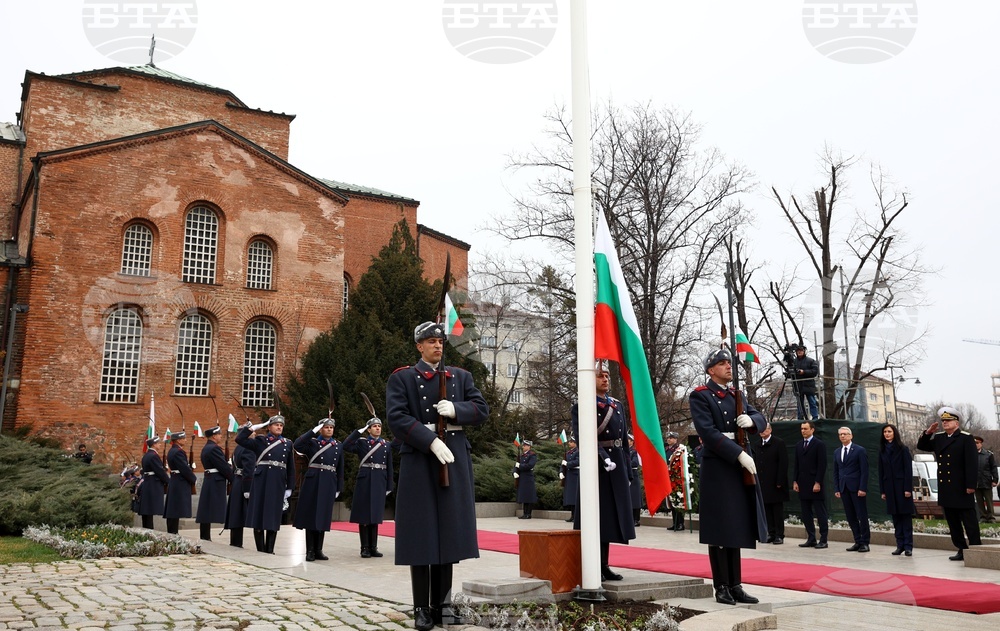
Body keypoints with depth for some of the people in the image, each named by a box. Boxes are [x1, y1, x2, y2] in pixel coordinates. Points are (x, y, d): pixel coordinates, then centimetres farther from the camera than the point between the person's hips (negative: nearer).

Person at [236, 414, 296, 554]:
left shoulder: (288, 444, 11)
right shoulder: (260, 441, 6)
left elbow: (291, 467, 10)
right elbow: (240, 439, -5)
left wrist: (289, 488, 6)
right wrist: (253, 427, -5)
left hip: (278, 484, 1)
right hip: (261, 482, -1)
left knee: (273, 517, 3)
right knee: (258, 516, 0)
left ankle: (269, 551, 9)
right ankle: (260, 550, 9)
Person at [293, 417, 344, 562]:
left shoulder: (338, 446, 11)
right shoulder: (312, 443, 2)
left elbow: (340, 469, 13)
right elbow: (297, 445, -18)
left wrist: (339, 488, 9)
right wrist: (313, 431, -16)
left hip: (329, 484, 3)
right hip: (313, 482, -3)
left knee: (323, 517, 6)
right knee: (310, 516, 1)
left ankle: (318, 550, 14)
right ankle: (310, 551, 7)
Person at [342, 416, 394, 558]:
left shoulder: (387, 445, 11)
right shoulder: (361, 442, 4)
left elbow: (389, 467, 10)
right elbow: (346, 446, -14)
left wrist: (389, 486, 5)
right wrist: (360, 431, -10)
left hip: (379, 483, 2)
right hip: (364, 481, -2)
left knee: (375, 514, 6)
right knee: (363, 515, 0)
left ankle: (373, 547, 11)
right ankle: (365, 548, 4)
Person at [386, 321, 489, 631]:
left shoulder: (460, 376, 14)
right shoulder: (401, 378, 2)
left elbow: (482, 409, 7)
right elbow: (396, 418, -10)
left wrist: (455, 410, -13)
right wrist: (431, 441, -21)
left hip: (455, 462, 4)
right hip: (419, 462, -3)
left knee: (449, 530, 6)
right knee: (420, 534, -1)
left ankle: (442, 604, 15)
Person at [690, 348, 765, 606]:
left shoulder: (738, 395, 17)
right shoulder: (700, 396, -5)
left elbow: (760, 420, 12)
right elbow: (708, 432, -16)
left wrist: (750, 421, -12)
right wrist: (739, 454, -21)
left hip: (740, 468, 7)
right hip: (718, 470, -7)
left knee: (736, 528, 9)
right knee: (719, 531, -1)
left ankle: (736, 586, 15)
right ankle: (721, 587, 7)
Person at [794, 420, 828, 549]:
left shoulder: (819, 444, -4)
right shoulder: (799, 446, 15)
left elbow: (822, 465, -9)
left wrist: (818, 483, -15)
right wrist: (795, 481, 6)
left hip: (815, 485, -6)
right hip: (803, 485, 6)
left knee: (820, 513, -1)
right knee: (806, 514, 7)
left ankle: (823, 540, 3)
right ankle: (811, 539, 13)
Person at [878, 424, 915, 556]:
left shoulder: (903, 449, -2)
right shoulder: (882, 451, 10)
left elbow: (908, 469, -6)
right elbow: (881, 471, 10)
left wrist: (908, 488, -13)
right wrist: (882, 490, 6)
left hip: (902, 486, -4)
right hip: (889, 487, 4)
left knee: (906, 516, -1)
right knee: (896, 518, 6)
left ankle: (908, 546, 1)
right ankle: (900, 545, 10)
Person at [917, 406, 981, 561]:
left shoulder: (966, 438, -7)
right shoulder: (938, 438, 12)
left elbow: (972, 463, -12)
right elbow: (921, 446, 20)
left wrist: (971, 485, -18)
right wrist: (928, 433, 3)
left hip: (962, 489, -7)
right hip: (946, 488, 7)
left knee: (969, 521, -1)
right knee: (953, 522, 11)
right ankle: (961, 550, 18)